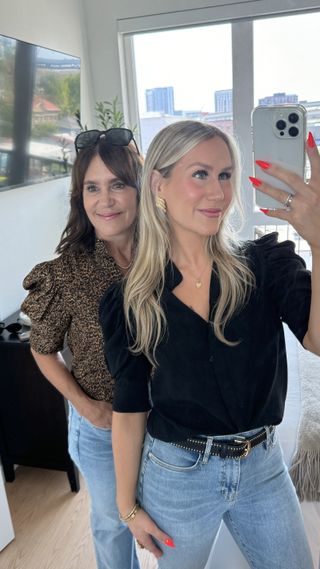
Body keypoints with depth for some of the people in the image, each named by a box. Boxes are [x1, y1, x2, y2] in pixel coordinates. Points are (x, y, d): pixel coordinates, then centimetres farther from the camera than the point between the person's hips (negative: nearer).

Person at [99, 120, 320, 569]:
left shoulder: (266, 263, -11)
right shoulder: (132, 301, -12)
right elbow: (130, 409, -5)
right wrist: (128, 505, 3)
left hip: (263, 467, 2)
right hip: (177, 475, -1)